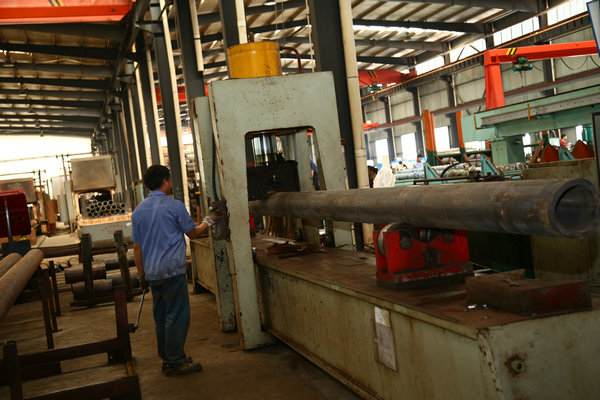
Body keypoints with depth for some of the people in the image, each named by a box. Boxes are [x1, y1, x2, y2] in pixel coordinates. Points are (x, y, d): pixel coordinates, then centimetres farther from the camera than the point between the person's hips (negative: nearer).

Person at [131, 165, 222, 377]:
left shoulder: (138, 211, 10)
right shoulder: (175, 206, -8)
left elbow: (137, 247, 12)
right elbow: (192, 233, 4)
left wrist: (142, 275, 18)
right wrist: (208, 221, 21)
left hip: (152, 272, 7)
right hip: (172, 270, -7)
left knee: (161, 315, 14)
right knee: (177, 315, -1)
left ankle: (166, 358, 22)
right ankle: (175, 361, 1)